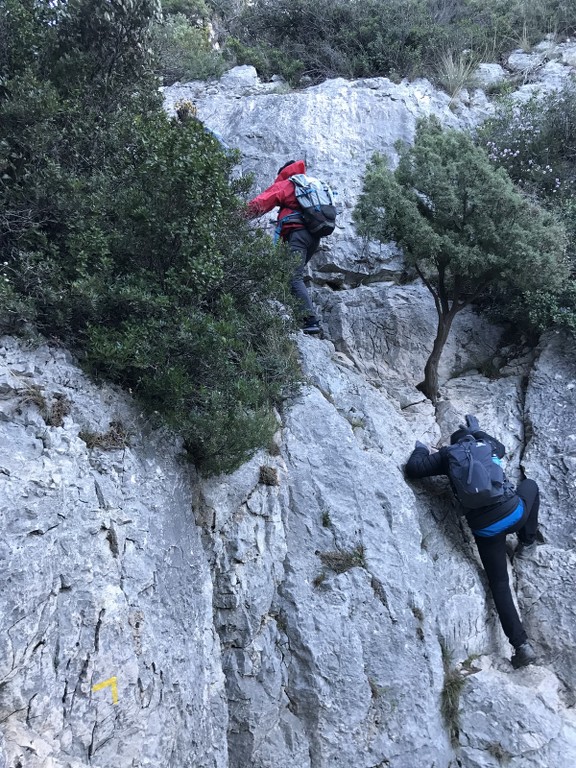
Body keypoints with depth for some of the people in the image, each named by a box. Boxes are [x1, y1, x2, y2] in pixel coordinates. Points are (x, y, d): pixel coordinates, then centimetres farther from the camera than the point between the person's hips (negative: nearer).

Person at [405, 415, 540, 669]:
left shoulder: (448, 454, 2)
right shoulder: (488, 445, 10)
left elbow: (413, 470, -3)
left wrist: (420, 450, 16)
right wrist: (477, 431, 47)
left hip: (485, 529, -1)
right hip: (515, 514, 1)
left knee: (499, 585, 15)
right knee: (530, 485, 34)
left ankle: (521, 645, 7)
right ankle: (527, 543, 42)